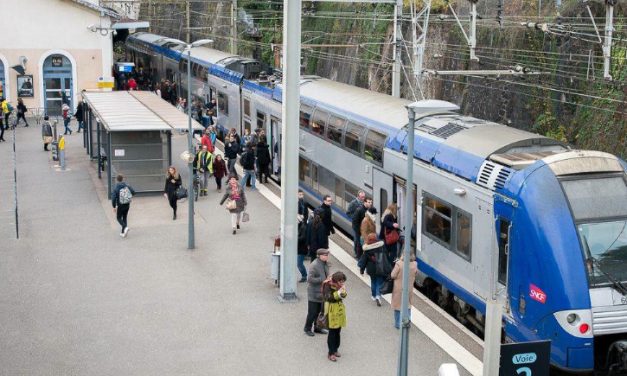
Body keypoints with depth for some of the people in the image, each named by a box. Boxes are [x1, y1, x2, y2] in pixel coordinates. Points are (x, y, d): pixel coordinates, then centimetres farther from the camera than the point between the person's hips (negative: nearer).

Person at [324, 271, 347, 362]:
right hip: (332, 310, -7)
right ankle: (331, 353, 1)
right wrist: (338, 293, -29)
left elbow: (343, 296, 10)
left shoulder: (339, 285, 4)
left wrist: (343, 292, -12)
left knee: (338, 331, 12)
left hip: (340, 309, 7)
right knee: (332, 332, -4)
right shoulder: (328, 285, -16)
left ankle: (335, 349, 25)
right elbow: (328, 297, -22)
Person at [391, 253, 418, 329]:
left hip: (398, 288, -3)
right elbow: (416, 273, 5)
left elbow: (393, 275, -15)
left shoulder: (399, 264, -22)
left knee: (397, 305, 11)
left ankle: (398, 324, 18)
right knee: (408, 306, 18)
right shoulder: (414, 264, -10)